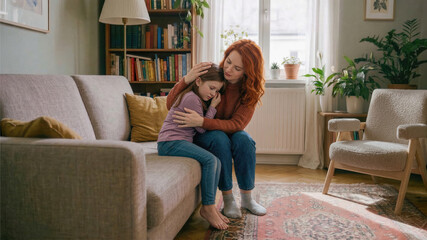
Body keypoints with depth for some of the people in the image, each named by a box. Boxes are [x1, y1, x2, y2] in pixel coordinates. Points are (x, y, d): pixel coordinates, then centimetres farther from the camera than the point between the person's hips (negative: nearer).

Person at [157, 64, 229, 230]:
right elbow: (201, 128, -9)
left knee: (217, 162, -7)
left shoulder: (195, 98, 19)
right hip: (170, 142, -9)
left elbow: (201, 126, 15)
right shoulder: (191, 98, -13)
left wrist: (211, 106, 8)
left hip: (182, 142, 9)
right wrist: (213, 106, -4)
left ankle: (209, 206, -4)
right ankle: (208, 208, -16)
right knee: (209, 159, -26)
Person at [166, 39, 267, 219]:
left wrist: (201, 121, -39)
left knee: (243, 140, -30)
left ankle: (247, 198, -13)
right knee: (219, 138, -34)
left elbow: (236, 124, -25)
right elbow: (170, 104, -20)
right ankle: (228, 199, -19)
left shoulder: (251, 90, -15)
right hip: (200, 135, -2)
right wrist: (187, 79, -38)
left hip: (230, 131, 2)